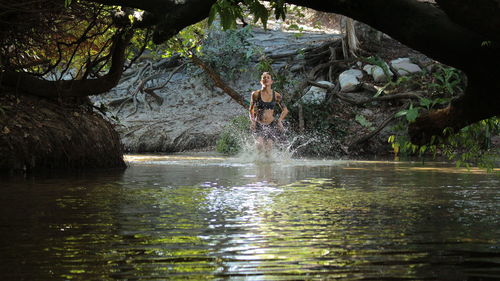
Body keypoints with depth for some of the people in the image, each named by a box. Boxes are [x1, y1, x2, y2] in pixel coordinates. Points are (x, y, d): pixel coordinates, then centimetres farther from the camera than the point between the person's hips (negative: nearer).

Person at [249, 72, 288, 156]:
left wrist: (279, 120, -1)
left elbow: (285, 110, 15)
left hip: (271, 125, 1)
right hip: (259, 125, -1)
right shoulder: (256, 94, 1)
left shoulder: (276, 95, 3)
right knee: (260, 144, -26)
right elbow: (251, 109, 14)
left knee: (268, 147, -17)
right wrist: (252, 120, -3)